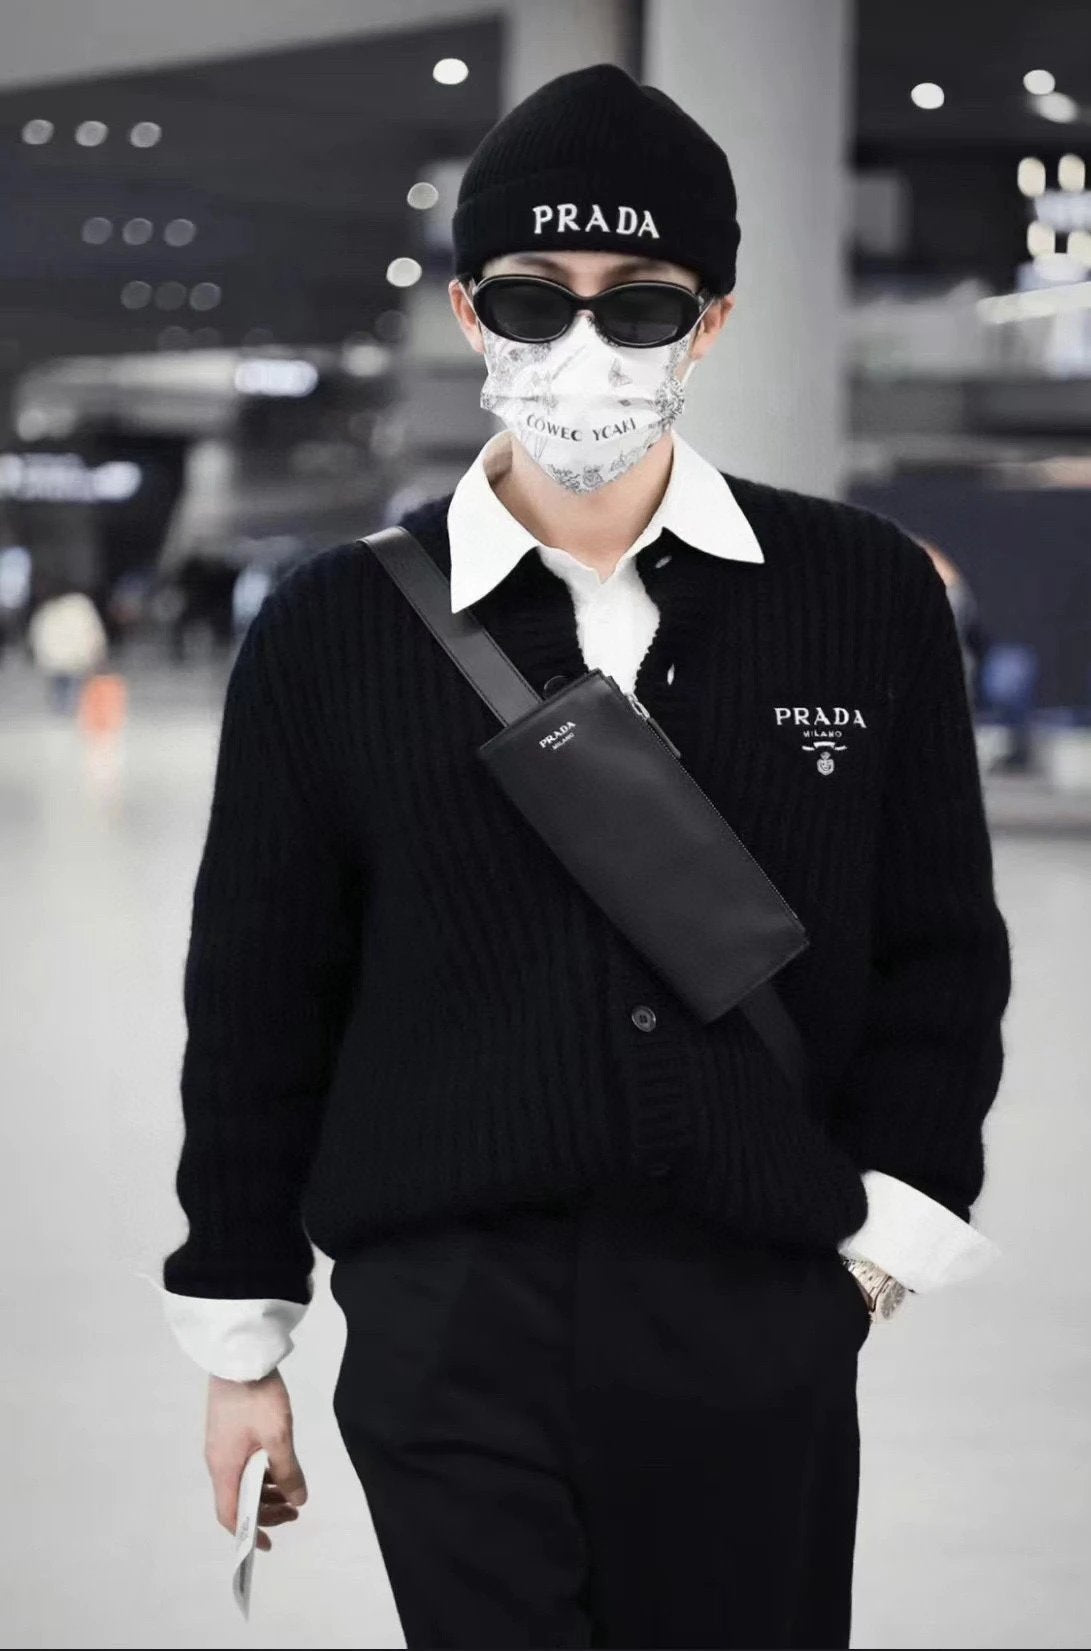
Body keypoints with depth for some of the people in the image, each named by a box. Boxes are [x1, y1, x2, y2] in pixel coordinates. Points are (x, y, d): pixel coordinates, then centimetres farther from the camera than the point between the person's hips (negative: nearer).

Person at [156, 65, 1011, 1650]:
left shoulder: (869, 598, 1)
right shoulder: (334, 630, 0)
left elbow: (939, 952, 8)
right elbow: (259, 1002, 6)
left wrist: (887, 1235, 0)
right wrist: (240, 1333, 8)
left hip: (763, 1332, 1)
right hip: (450, 1330, -1)